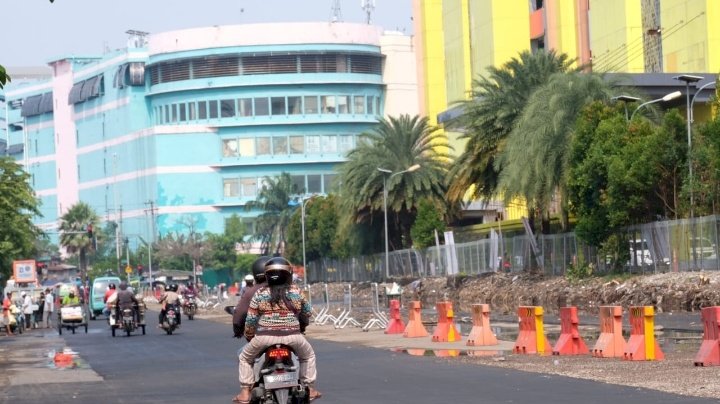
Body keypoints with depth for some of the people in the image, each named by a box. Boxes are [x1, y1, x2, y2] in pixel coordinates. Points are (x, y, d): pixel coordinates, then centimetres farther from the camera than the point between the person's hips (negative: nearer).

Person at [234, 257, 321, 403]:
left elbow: (250, 319, 0)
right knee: (308, 355, 30)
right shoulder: (296, 291, 4)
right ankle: (310, 389, 27)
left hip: (265, 337, -1)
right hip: (292, 336, 1)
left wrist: (249, 336, 17)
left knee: (245, 357, 24)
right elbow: (307, 313, 15)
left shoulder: (260, 294, 1)